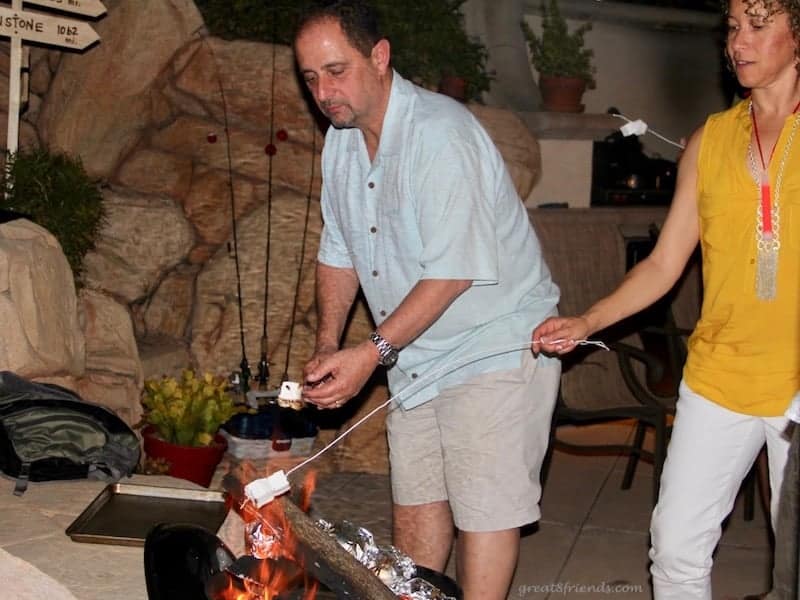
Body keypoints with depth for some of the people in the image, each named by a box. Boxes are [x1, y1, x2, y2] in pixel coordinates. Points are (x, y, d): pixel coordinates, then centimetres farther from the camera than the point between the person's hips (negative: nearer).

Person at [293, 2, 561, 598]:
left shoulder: (441, 133, -22)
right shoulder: (341, 141, 5)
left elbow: (453, 271, -26)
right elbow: (339, 251, 13)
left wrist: (372, 352, -27)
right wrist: (327, 344, 2)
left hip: (495, 347, -8)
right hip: (415, 358, 8)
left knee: (483, 512, -5)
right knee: (414, 503, 13)